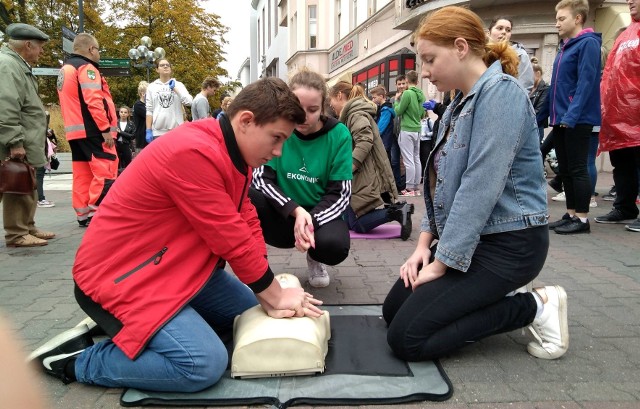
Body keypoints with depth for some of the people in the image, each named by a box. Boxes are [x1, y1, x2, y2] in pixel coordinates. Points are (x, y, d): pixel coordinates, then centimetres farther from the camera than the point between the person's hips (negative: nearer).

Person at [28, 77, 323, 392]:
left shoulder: (233, 152, 3)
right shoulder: (193, 154, -28)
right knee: (206, 364, -21)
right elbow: (231, 239, -24)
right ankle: (76, 359, -1)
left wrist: (271, 298, -5)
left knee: (253, 310, 14)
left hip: (177, 268, 10)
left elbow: (246, 224, 3)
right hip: (119, 276, -10)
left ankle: (126, 325, 14)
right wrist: (276, 296, -12)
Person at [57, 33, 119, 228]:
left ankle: (83, 215, 10)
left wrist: (77, 127, 23)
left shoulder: (65, 70, 22)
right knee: (105, 170, -10)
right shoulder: (86, 68, -9)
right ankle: (95, 213, -13)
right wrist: (106, 129, -20)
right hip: (92, 131, -10)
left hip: (75, 131, 10)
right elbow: (94, 101, -20)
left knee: (82, 173, 9)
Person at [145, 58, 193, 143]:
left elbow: (188, 102, -8)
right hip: (157, 132, 0)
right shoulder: (152, 87, 9)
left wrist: (174, 88, -6)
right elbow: (149, 110, 5)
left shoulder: (178, 85, 8)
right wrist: (148, 130, -2)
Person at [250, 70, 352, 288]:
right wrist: (295, 210, -30)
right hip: (281, 215, 0)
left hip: (320, 214, 0)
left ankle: (314, 258, 5)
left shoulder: (338, 135, -11)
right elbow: (261, 178, -14)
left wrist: (312, 220, -29)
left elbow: (340, 193, -11)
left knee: (334, 246, -34)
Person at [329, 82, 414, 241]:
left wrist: (347, 168, -26)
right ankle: (395, 207, 6)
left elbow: (365, 141, -25)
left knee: (357, 224, -7)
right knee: (347, 221, 11)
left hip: (367, 177, -10)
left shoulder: (356, 113, -10)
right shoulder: (353, 113, 21)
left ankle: (397, 212, -12)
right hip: (363, 176, 10)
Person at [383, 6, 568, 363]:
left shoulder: (501, 93, -17)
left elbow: (480, 188, -24)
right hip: (466, 239, 10)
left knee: (407, 338, -13)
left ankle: (535, 306, -2)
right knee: (393, 309, 9)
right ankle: (500, 297, 13)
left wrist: (441, 263, -19)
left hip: (507, 244, -9)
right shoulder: (460, 105, 12)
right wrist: (425, 243, 5)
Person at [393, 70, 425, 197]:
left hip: (407, 130, -7)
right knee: (416, 159, 11)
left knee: (409, 160, -4)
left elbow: (398, 111, -7)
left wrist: (396, 100, 8)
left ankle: (410, 189, -2)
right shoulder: (421, 95, 7)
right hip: (417, 130, 7)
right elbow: (423, 114, 14)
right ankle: (416, 187, 16)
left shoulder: (407, 93, -14)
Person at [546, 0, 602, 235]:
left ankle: (582, 219, 3)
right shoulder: (565, 46, 17)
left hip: (577, 120, -9)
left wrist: (571, 115, -23)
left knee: (577, 169, -5)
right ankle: (571, 214, 19)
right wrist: (555, 115, 15)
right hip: (561, 120, 9)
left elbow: (586, 83, -18)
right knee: (565, 170, 11)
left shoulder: (588, 43, -9)